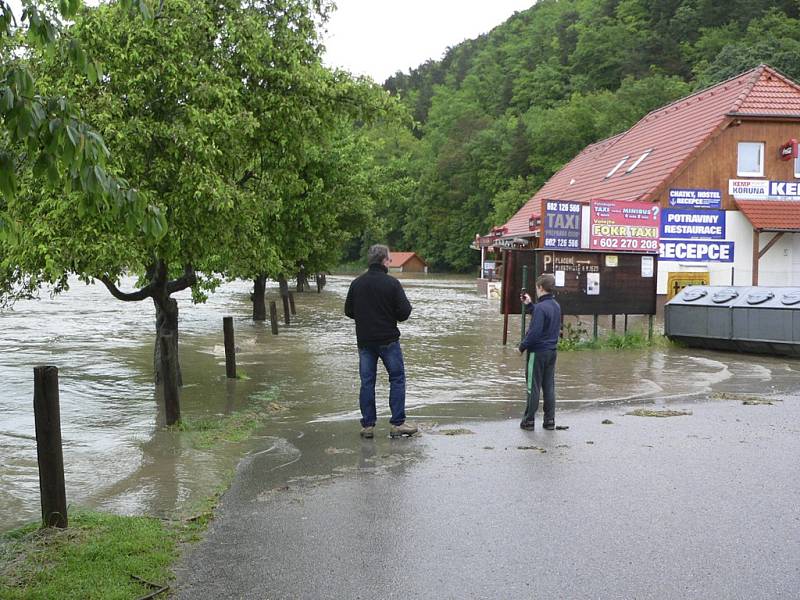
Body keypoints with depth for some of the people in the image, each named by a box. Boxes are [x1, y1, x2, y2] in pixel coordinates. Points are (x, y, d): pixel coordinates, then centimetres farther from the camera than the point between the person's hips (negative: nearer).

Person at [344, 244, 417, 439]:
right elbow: (404, 312, -14)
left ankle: (367, 425, 9)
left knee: (367, 382, 8)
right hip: (388, 340, -4)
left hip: (364, 340, 4)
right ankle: (398, 423, 4)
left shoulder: (357, 283, 2)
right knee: (397, 379, 6)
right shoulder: (392, 283, -11)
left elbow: (348, 311, 8)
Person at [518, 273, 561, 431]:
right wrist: (529, 304, 19)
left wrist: (523, 345, -10)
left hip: (538, 352, -8)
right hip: (552, 351, 8)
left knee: (533, 388, 0)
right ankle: (550, 420, 15)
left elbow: (535, 331, -23)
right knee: (549, 387, 11)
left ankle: (529, 421, 7)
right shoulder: (556, 306, 8)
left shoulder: (541, 307, -19)